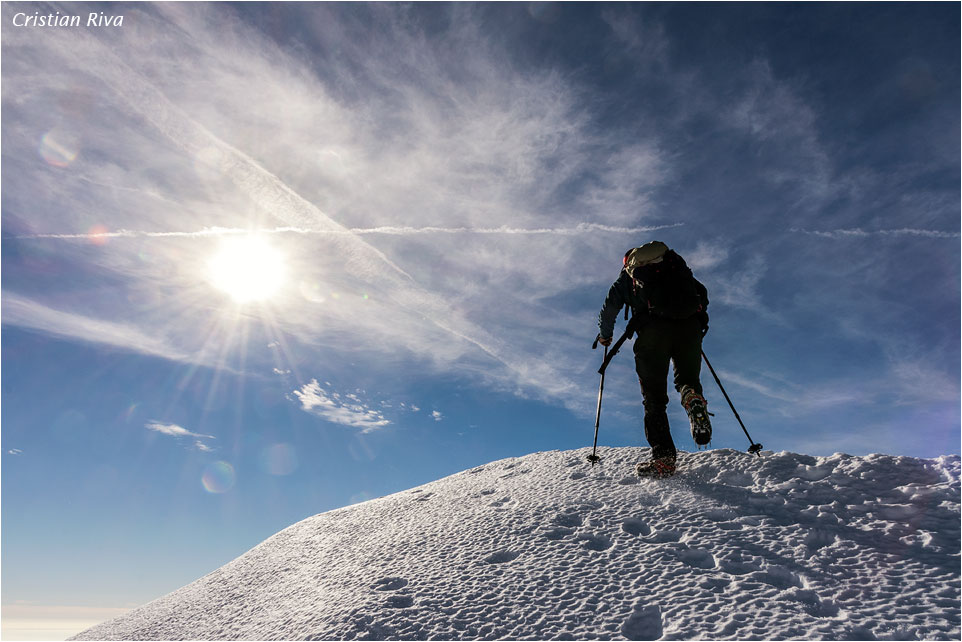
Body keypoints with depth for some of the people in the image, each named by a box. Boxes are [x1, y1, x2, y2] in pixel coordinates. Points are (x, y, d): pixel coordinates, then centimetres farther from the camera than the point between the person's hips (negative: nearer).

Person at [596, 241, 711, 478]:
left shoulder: (627, 276, 25)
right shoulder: (675, 262, 31)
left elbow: (608, 311, 18)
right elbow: (702, 294, 29)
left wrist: (605, 336, 35)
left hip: (653, 331, -2)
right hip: (689, 328, 2)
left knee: (654, 396, 3)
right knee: (687, 379, 20)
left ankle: (663, 456, -11)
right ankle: (693, 398, -18)